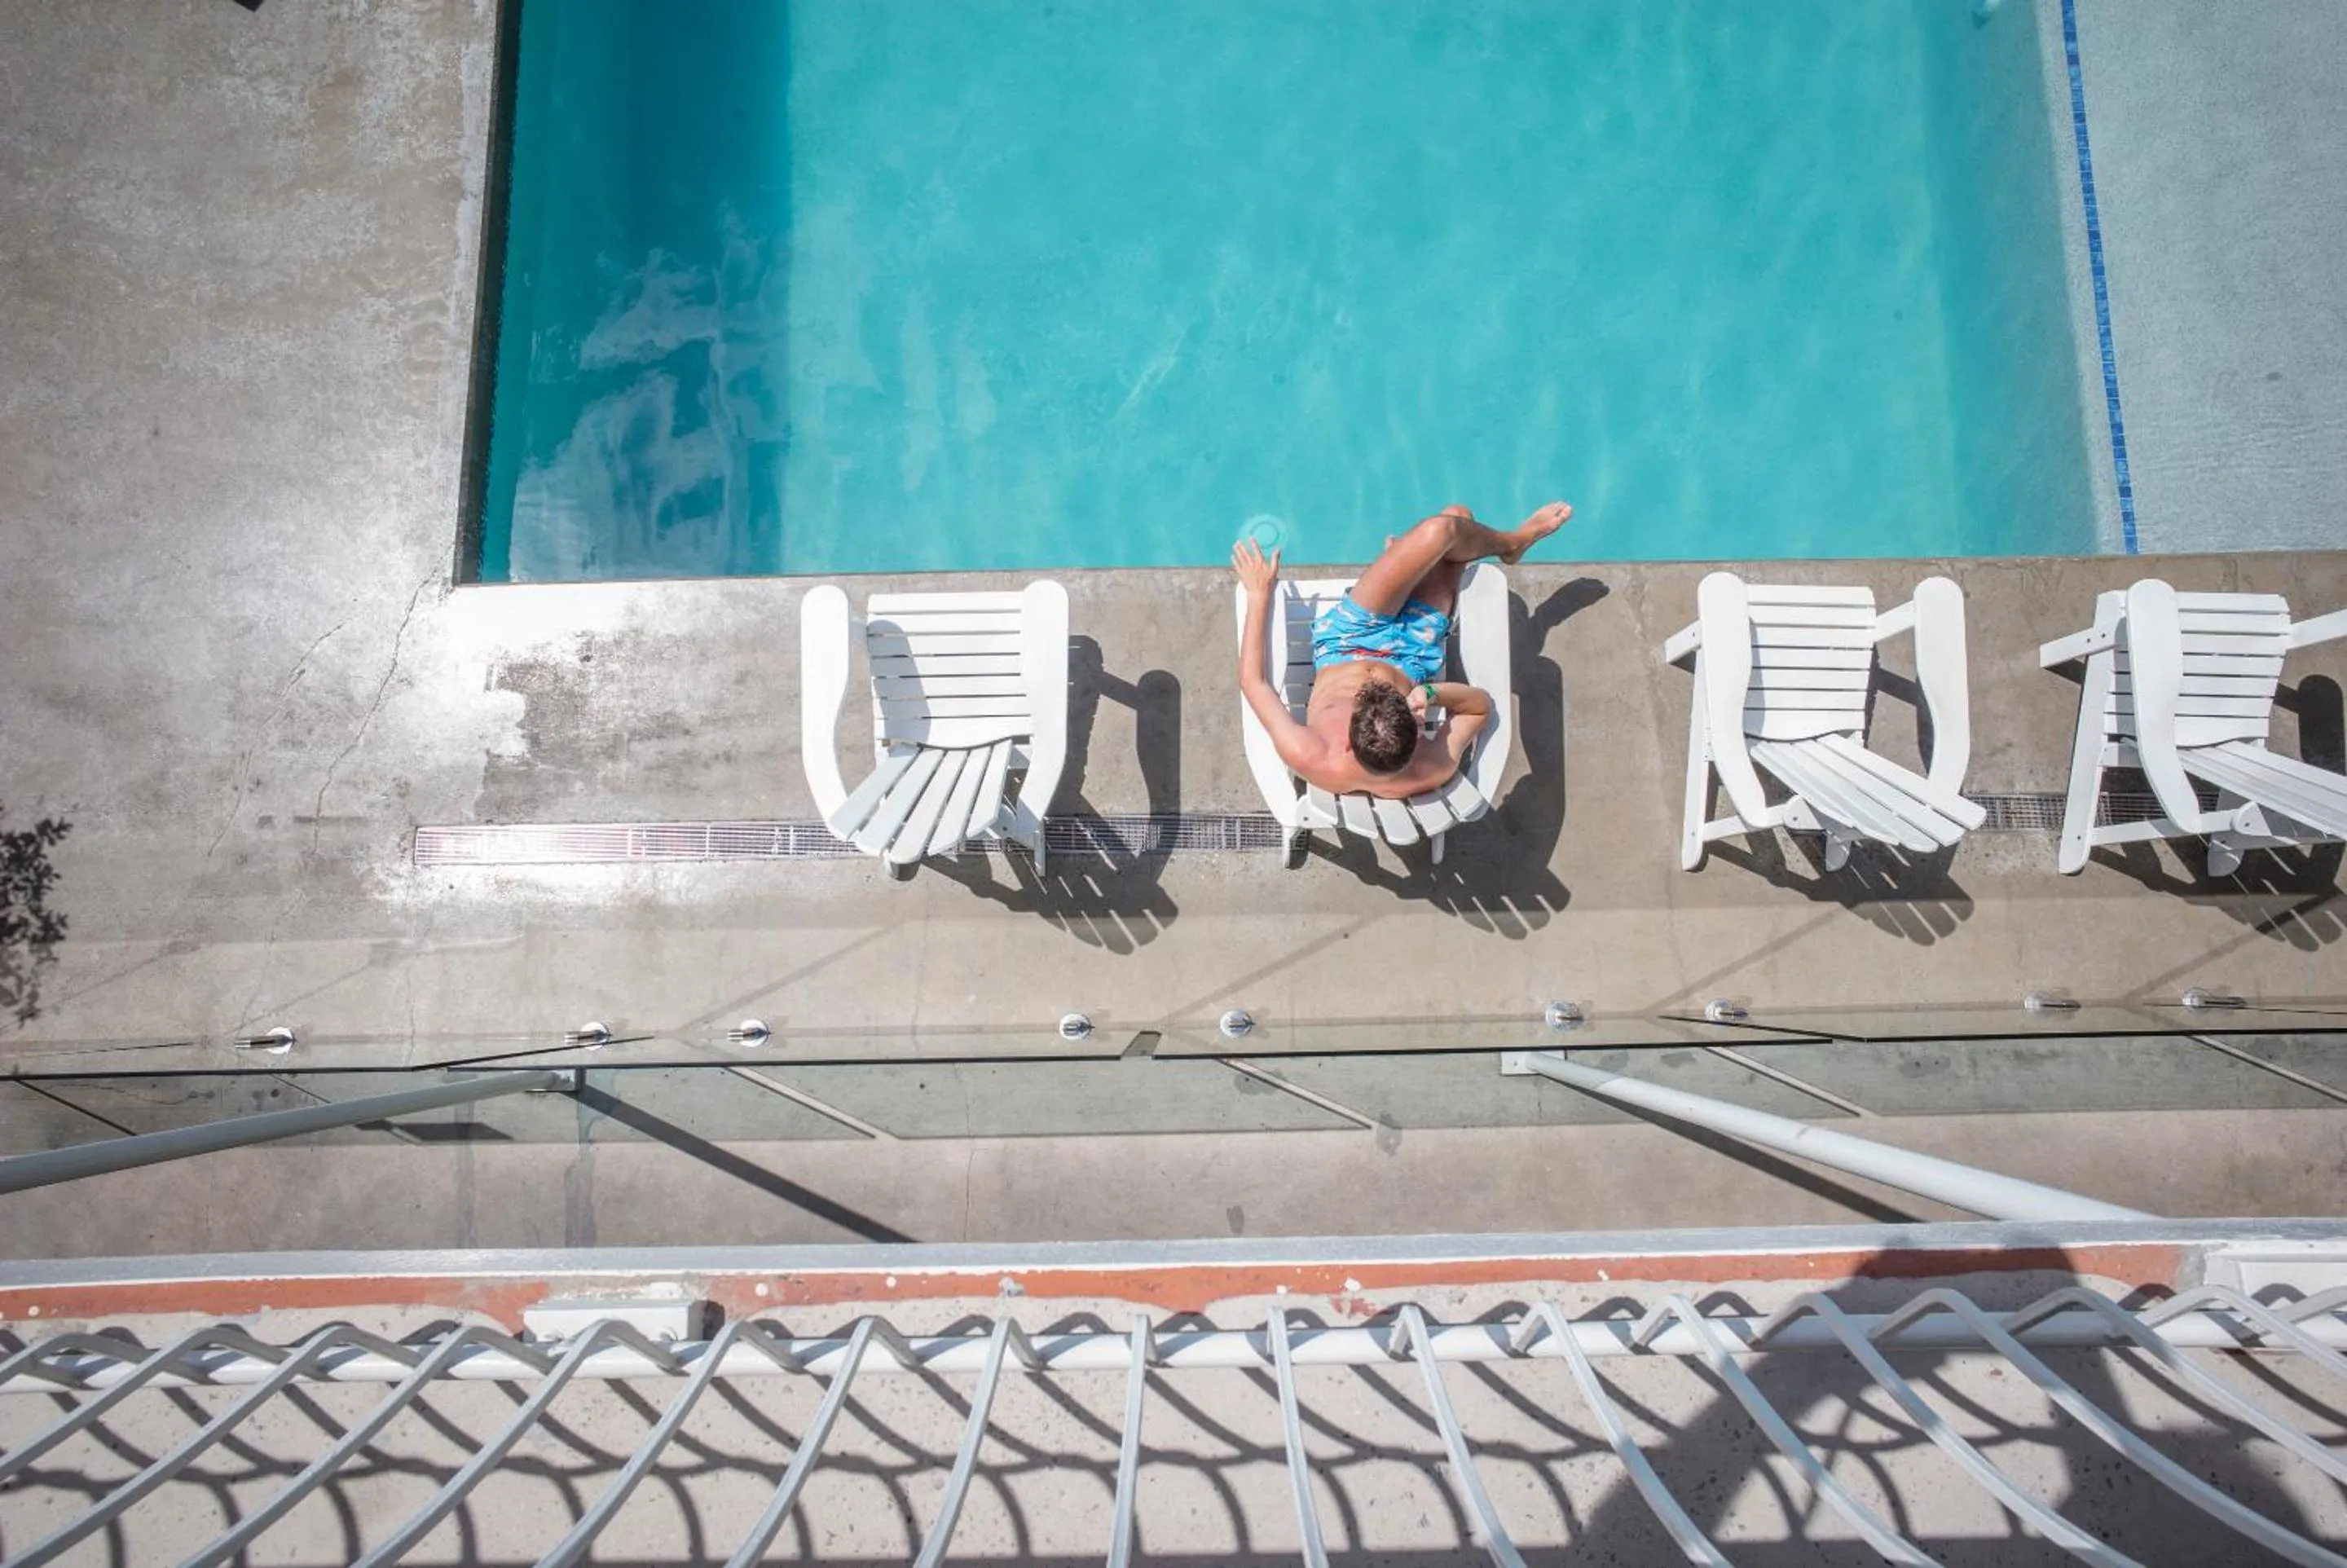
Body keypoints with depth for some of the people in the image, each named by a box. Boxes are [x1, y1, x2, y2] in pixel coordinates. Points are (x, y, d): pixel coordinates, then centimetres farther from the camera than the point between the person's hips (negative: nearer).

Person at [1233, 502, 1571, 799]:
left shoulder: (1308, 759, -43)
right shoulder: (1434, 773, -38)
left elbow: (1252, 680, -27)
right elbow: (1482, 704, -18)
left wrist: (1259, 595, -20)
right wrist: (1433, 693, -38)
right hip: (1408, 661, 0)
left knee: (1441, 529, -7)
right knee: (1456, 517, 0)